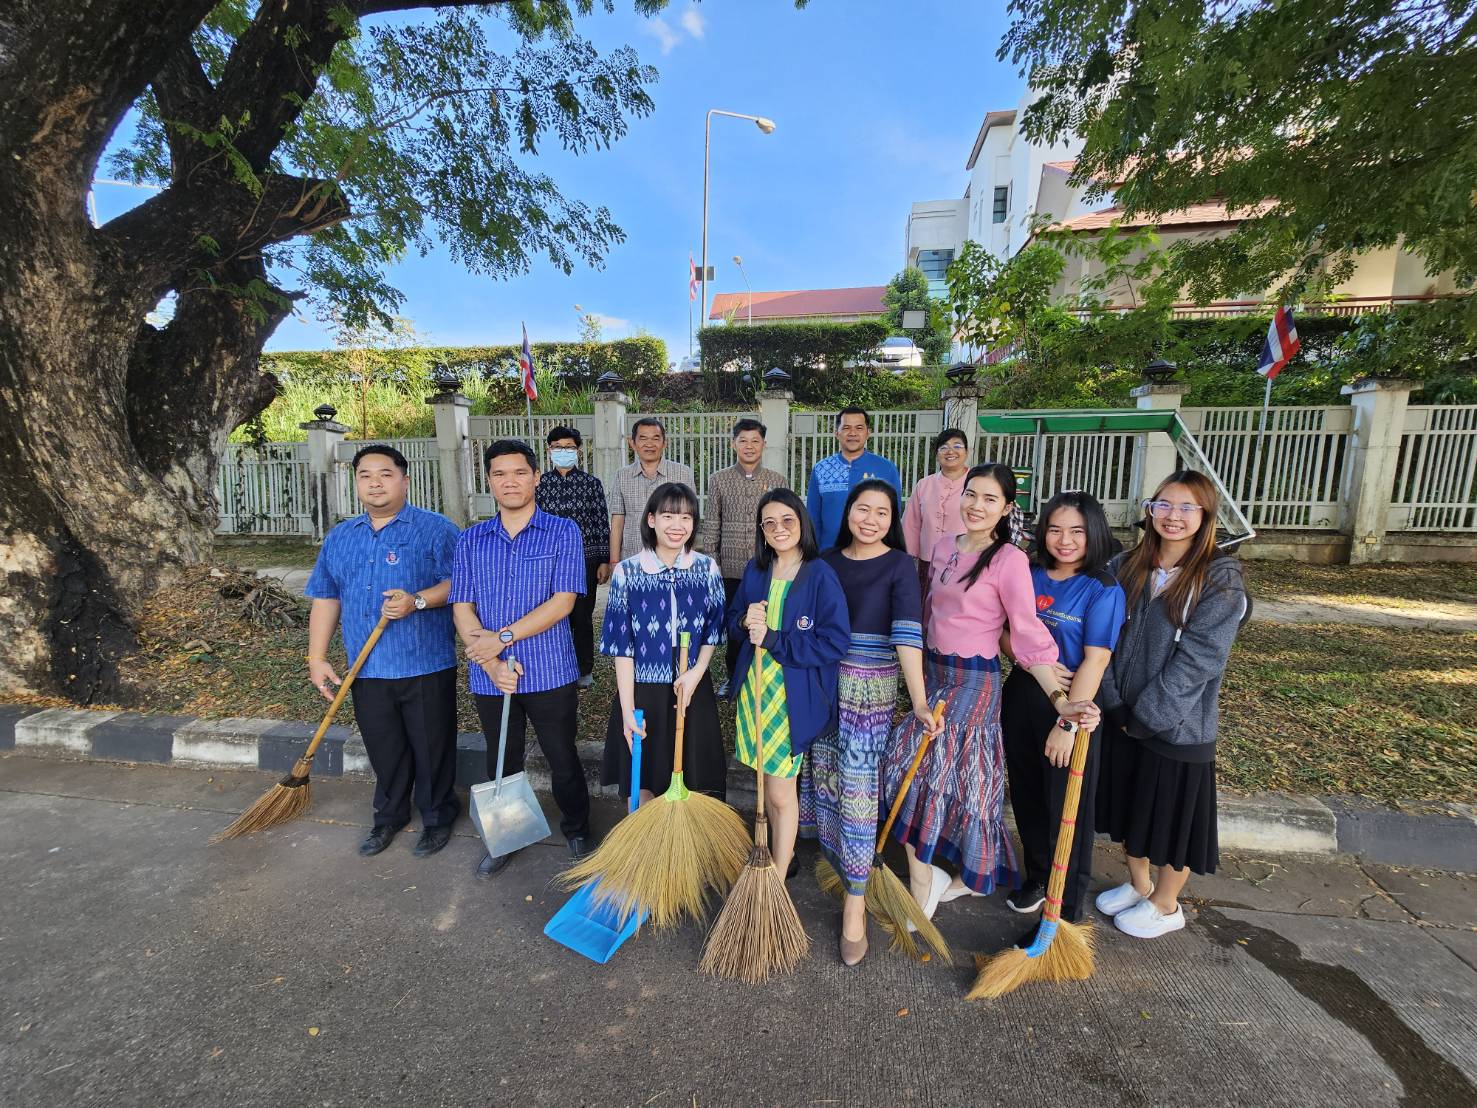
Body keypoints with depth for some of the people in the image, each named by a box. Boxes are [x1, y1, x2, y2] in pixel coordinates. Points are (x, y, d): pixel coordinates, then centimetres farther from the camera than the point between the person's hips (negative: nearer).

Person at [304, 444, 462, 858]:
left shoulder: (435, 529, -5)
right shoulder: (339, 538, 12)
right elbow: (325, 600, 13)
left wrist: (418, 601, -25)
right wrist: (317, 658, 8)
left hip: (426, 666, -4)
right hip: (367, 670, 5)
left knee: (432, 748, 8)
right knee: (384, 751, 17)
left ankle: (437, 817, 28)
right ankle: (389, 816, 38)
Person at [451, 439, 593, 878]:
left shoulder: (563, 532, -5)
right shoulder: (470, 540, 5)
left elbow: (562, 602, -14)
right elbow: (462, 608, 0)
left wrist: (504, 637, -17)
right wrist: (490, 663, -12)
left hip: (550, 673, -3)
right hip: (489, 677, 3)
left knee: (563, 760, 11)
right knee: (501, 764, 19)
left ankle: (577, 831, 36)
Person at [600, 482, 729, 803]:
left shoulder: (707, 568, -3)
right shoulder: (626, 572, -9)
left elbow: (713, 631, 5)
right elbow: (622, 646, -8)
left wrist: (696, 672, -12)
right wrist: (628, 711, -10)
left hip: (693, 691, 2)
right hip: (643, 691, -1)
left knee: (693, 781, 14)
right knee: (642, 782, 12)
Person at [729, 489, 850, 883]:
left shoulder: (821, 576, -14)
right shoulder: (755, 571, 4)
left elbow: (836, 643, -18)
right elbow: (732, 619, 13)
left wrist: (773, 640, -21)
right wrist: (745, 620, -11)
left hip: (793, 695, -5)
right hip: (754, 687, 6)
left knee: (781, 792, 4)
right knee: (768, 779, 20)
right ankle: (784, 850, 44)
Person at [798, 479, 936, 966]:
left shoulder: (899, 566, -8)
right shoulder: (827, 561, 5)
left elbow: (908, 633, -19)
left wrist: (919, 700, -28)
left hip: (871, 692, -4)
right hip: (824, 685, 4)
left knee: (857, 789, -1)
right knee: (824, 777, 16)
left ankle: (854, 904, 13)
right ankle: (836, 858, 42)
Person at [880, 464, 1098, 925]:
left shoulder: (1009, 560, -15)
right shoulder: (944, 549, 6)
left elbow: (1030, 635, -18)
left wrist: (1059, 699, -28)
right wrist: (923, 672, 17)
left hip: (974, 680, -7)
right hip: (935, 671, 7)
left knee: (915, 771, -5)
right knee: (958, 778, 15)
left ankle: (922, 885, 15)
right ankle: (970, 874, 34)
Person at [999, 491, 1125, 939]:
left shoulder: (1103, 590, -12)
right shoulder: (1028, 575, 2)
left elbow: (1095, 661, -17)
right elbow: (1003, 632, 7)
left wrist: (1068, 723, -19)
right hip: (1021, 698, 5)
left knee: (1067, 806, 8)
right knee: (1027, 797, 18)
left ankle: (1066, 909, 28)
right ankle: (1037, 877, 42)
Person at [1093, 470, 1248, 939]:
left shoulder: (1221, 579, -12)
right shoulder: (1126, 567, 0)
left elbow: (1199, 659, -18)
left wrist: (1145, 714, -18)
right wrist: (1115, 704, -9)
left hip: (1178, 721, -4)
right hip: (1122, 716, 5)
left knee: (1172, 813, 12)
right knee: (1131, 804, 20)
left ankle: (1165, 905, 36)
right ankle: (1138, 883, 44)